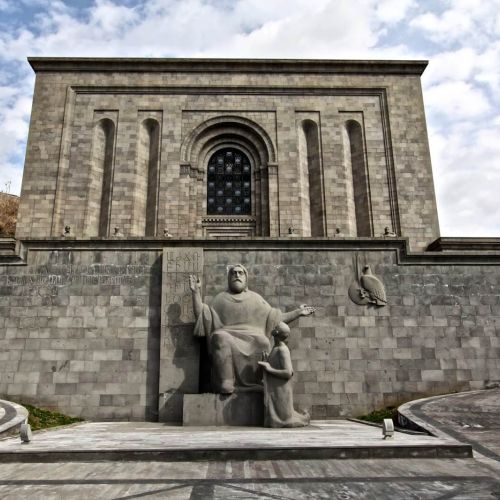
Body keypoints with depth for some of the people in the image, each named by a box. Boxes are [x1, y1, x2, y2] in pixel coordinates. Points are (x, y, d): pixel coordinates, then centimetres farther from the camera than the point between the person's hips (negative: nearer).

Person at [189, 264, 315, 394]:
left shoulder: (255, 298, 24)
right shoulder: (221, 298, 21)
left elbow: (276, 318, 21)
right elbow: (201, 316, 10)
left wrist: (298, 312, 15)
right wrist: (196, 292, 2)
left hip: (252, 338, 1)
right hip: (227, 336, -1)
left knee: (262, 341, -32)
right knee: (220, 337, -35)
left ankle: (256, 383, -26)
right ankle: (226, 384, -35)